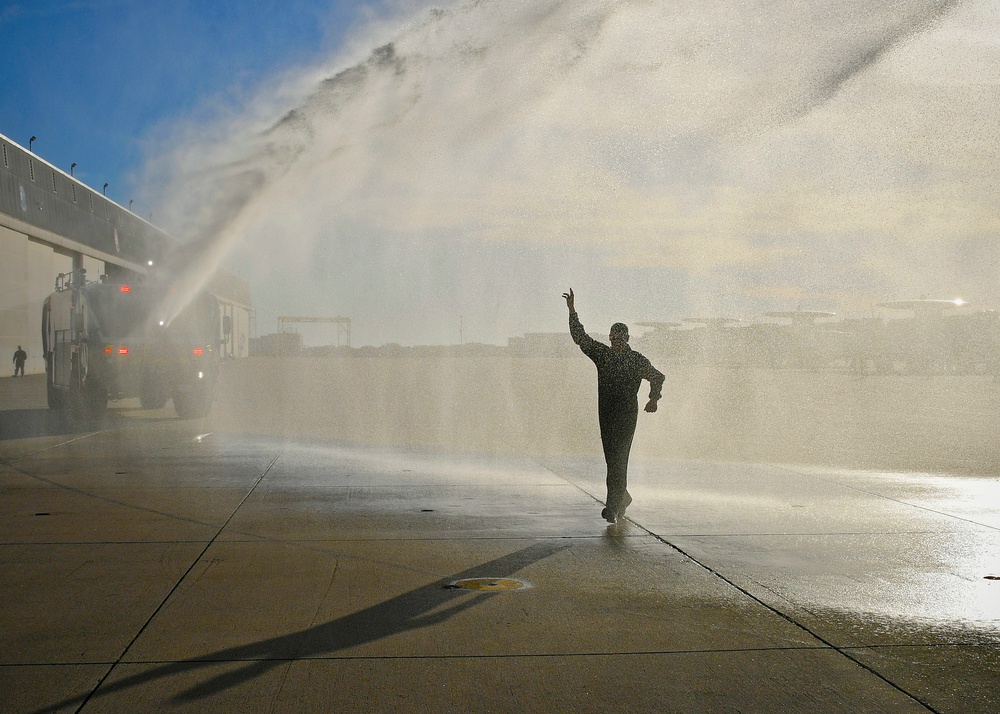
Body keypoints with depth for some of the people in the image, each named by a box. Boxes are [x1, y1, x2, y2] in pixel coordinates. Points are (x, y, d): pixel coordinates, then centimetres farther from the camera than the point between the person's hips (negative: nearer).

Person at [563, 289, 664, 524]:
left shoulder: (637, 360, -1)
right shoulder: (602, 353, 8)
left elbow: (657, 376, 6)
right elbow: (580, 337, 8)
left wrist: (653, 398, -6)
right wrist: (572, 310, 3)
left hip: (626, 416, -4)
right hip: (606, 415, 4)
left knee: (618, 460, -10)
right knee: (611, 459, 11)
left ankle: (612, 507, -10)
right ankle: (623, 498, 32)